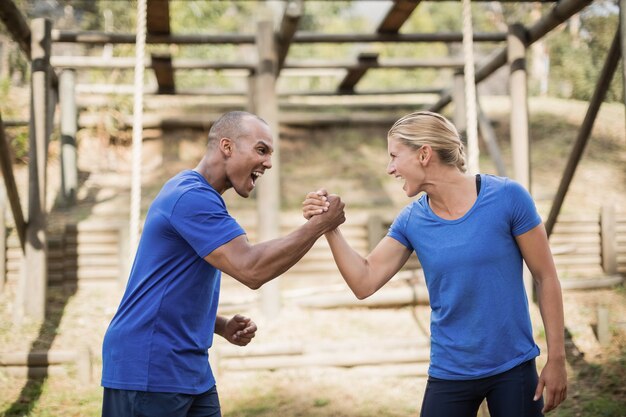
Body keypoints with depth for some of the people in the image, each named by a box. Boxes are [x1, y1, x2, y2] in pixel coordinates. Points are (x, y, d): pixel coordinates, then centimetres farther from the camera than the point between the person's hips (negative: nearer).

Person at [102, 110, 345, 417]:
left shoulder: (199, 196, 15)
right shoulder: (191, 195, -16)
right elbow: (251, 269, -25)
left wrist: (222, 326, 5)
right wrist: (319, 224, -16)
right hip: (148, 372, -9)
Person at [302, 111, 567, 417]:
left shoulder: (507, 197, -12)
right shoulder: (412, 221, -2)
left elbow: (546, 278, -6)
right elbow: (364, 283, 0)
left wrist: (556, 359, -6)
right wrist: (329, 228, -12)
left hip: (514, 368, -2)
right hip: (449, 374, 3)